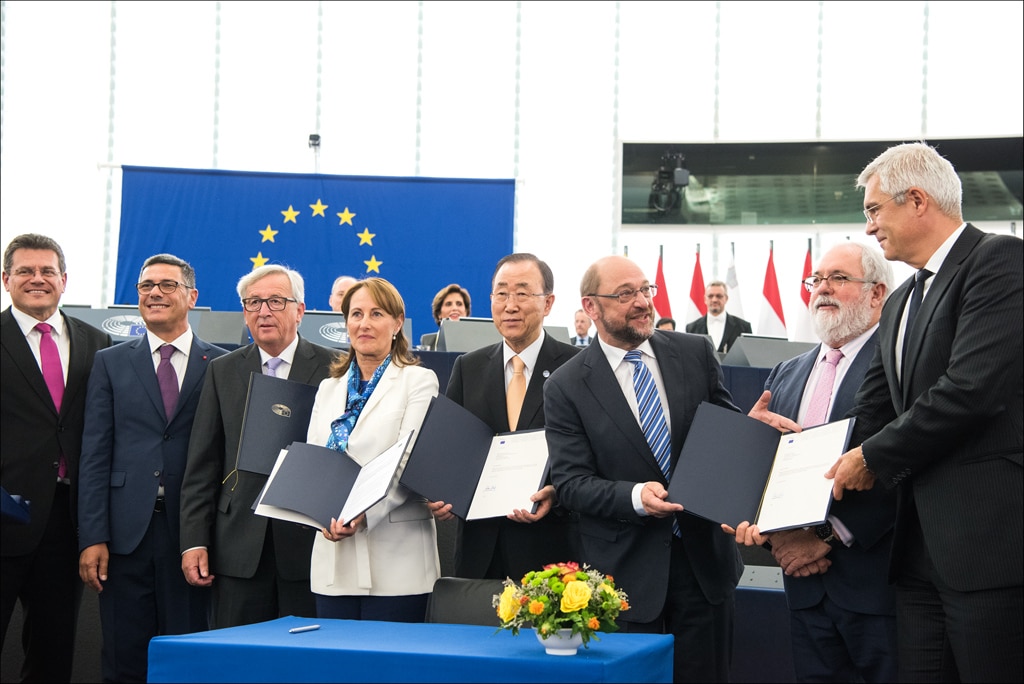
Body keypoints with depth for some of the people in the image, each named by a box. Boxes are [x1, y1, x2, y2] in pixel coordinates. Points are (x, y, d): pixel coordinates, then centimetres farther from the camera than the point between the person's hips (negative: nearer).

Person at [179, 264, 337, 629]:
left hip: (310, 545, -2)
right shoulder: (222, 371, 12)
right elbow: (202, 466, 9)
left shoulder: (334, 369, 4)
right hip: (240, 550, 2)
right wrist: (194, 541, 2)